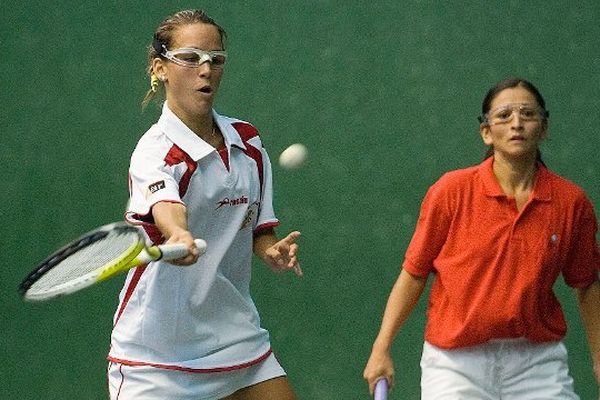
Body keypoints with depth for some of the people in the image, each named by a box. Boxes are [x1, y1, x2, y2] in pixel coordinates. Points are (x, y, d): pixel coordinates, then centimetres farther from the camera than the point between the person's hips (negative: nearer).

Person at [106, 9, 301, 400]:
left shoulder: (248, 141, 6)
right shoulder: (155, 150, -14)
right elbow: (165, 208, -36)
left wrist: (273, 251, -9)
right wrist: (178, 237, -59)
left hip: (237, 335, 6)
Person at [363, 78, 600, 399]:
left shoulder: (571, 201, -1)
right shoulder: (451, 191, -5)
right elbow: (414, 273, 0)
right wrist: (381, 349, -4)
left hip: (538, 363, 2)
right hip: (456, 361, -2)